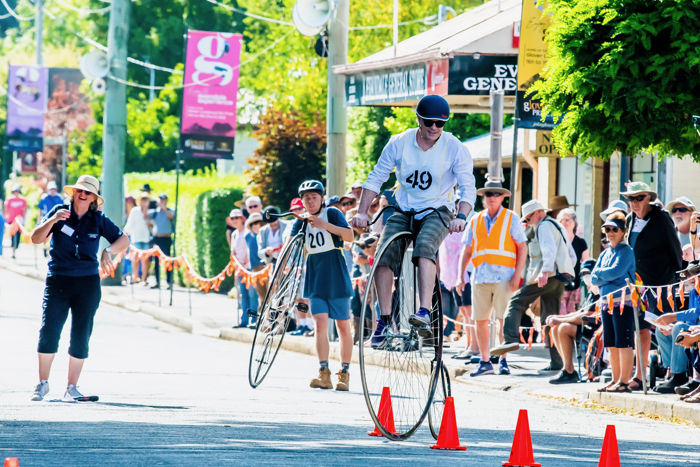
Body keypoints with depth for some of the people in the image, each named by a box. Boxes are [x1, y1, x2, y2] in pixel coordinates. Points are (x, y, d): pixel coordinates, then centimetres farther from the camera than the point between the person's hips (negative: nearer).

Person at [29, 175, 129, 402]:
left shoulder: (98, 220, 4)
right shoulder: (59, 212, 1)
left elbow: (124, 240, 8)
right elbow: (35, 239, -5)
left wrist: (108, 252, -11)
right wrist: (52, 221, -21)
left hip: (88, 283, 1)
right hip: (57, 281, -1)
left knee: (81, 336, 1)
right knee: (48, 331, -9)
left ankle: (72, 387, 10)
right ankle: (42, 384, 5)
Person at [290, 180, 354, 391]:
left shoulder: (332, 213, -4)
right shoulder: (302, 221, 9)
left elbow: (349, 236, -18)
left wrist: (325, 225, -29)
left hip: (336, 276, -3)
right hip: (315, 278, 3)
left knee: (343, 326, 0)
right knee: (320, 324, -11)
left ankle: (344, 374, 8)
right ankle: (324, 373, -14)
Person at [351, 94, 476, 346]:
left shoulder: (454, 148, -9)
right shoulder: (399, 143, -4)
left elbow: (468, 188, -11)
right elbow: (376, 178, 3)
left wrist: (461, 217, -29)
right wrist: (362, 212, -7)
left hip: (437, 211, -3)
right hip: (403, 210, 3)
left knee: (424, 248, -34)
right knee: (383, 255, -20)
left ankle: (424, 312, -43)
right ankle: (384, 319, -8)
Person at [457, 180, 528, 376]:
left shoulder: (511, 219, 6)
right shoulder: (475, 221, 16)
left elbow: (522, 248, 2)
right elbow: (466, 251, 17)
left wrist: (517, 275, -8)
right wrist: (460, 276, 8)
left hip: (503, 277, -4)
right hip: (480, 277, 4)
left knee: (503, 319, -8)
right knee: (480, 320, 2)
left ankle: (503, 361, -1)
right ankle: (484, 362, 9)